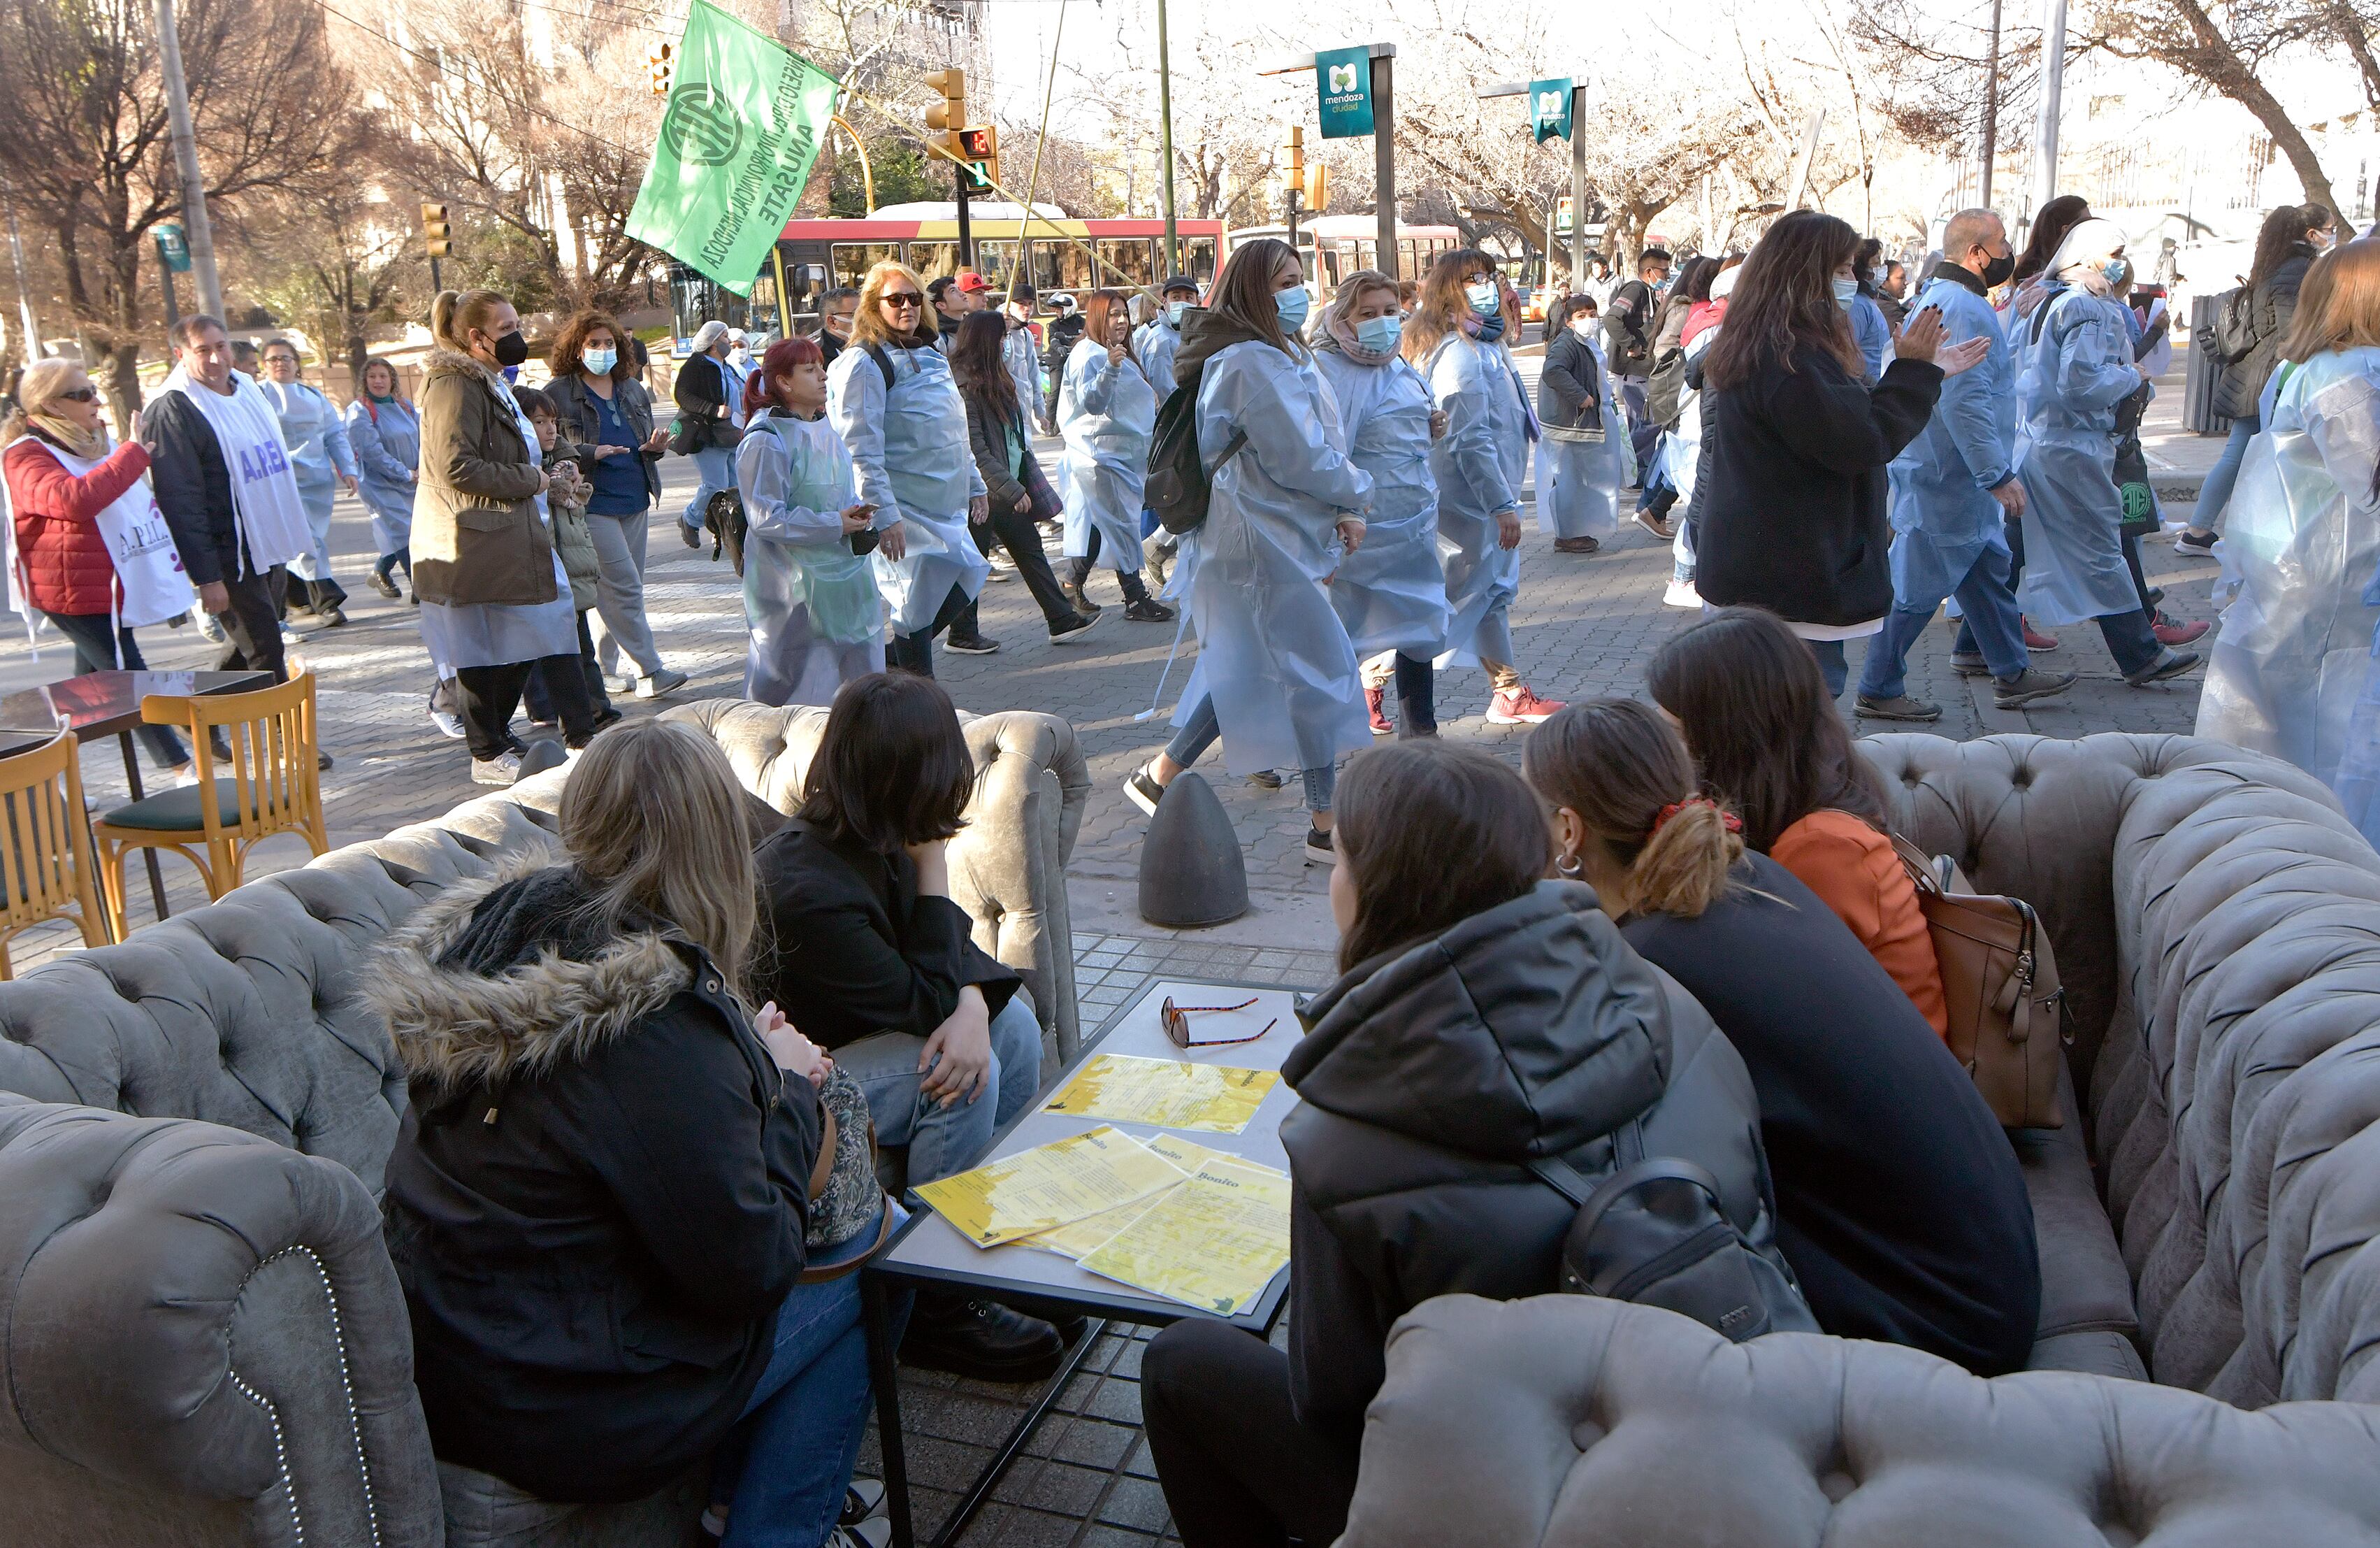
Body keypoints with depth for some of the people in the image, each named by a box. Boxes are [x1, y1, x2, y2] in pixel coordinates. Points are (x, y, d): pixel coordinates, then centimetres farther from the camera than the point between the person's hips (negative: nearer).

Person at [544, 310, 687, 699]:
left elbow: (646, 442, 24)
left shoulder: (633, 390, 15)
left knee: (612, 591, 12)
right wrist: (591, 453, -22)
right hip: (592, 504, -7)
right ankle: (648, 671, -8)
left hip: (635, 501, 7)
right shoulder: (559, 393, -5)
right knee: (624, 587, -10)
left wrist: (655, 446, 1)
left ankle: (604, 668, 22)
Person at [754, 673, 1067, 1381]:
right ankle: (937, 1307, -12)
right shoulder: (810, 888, -33)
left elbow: (951, 956, 0)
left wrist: (973, 1009, -24)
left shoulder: (868, 843, -5)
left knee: (1012, 1021, 5)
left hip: (846, 1035, 10)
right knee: (960, 1082, -27)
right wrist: (933, 863, -22)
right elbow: (926, 1003, -23)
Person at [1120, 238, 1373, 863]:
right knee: (1320, 670, -3)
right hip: (1266, 542, -10)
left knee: (1246, 673, 16)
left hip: (1271, 536, 10)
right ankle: (1329, 826, 5)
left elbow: (1318, 441, 15)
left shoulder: (1282, 353, 15)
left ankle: (1159, 776, 23)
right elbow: (1303, 459, -20)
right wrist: (1359, 493, -3)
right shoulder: (1255, 363, -18)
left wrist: (1342, 509, 1)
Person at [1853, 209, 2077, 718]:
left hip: (1950, 472, 11)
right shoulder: (1966, 310, -19)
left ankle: (2012, 674, 25)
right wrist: (2000, 475, -24)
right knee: (1921, 584, -3)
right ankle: (1879, 690, 5)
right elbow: (1967, 401, -26)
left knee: (1987, 571, 16)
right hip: (1948, 478, -11)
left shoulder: (1936, 298, 15)